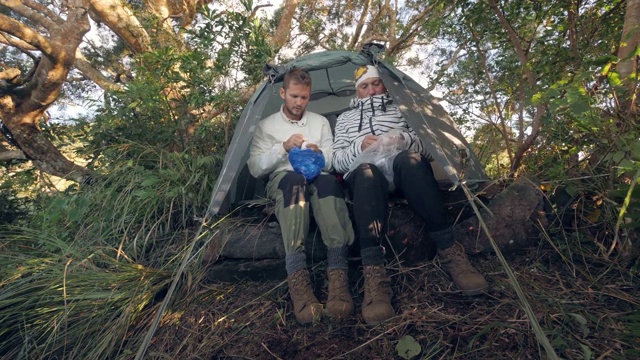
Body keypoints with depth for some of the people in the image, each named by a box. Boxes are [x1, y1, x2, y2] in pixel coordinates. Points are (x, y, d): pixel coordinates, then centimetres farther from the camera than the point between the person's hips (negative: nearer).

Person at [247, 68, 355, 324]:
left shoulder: (321, 122, 19)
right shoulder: (267, 126, 13)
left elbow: (332, 163, 13)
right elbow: (255, 168, 2)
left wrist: (320, 155, -12)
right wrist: (282, 148, -13)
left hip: (317, 179, 2)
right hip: (284, 181, -1)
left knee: (327, 180, -38)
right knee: (294, 180, -40)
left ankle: (338, 274, -47)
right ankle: (297, 277, -48)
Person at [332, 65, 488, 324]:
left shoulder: (399, 109, 27)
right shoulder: (345, 118, 27)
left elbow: (426, 146, 14)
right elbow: (337, 161, 12)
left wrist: (405, 139, -9)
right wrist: (359, 146, -9)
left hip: (403, 171, 1)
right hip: (365, 175, 0)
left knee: (409, 160, -37)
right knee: (367, 171, -39)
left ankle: (450, 252, -34)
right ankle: (373, 275, -50)